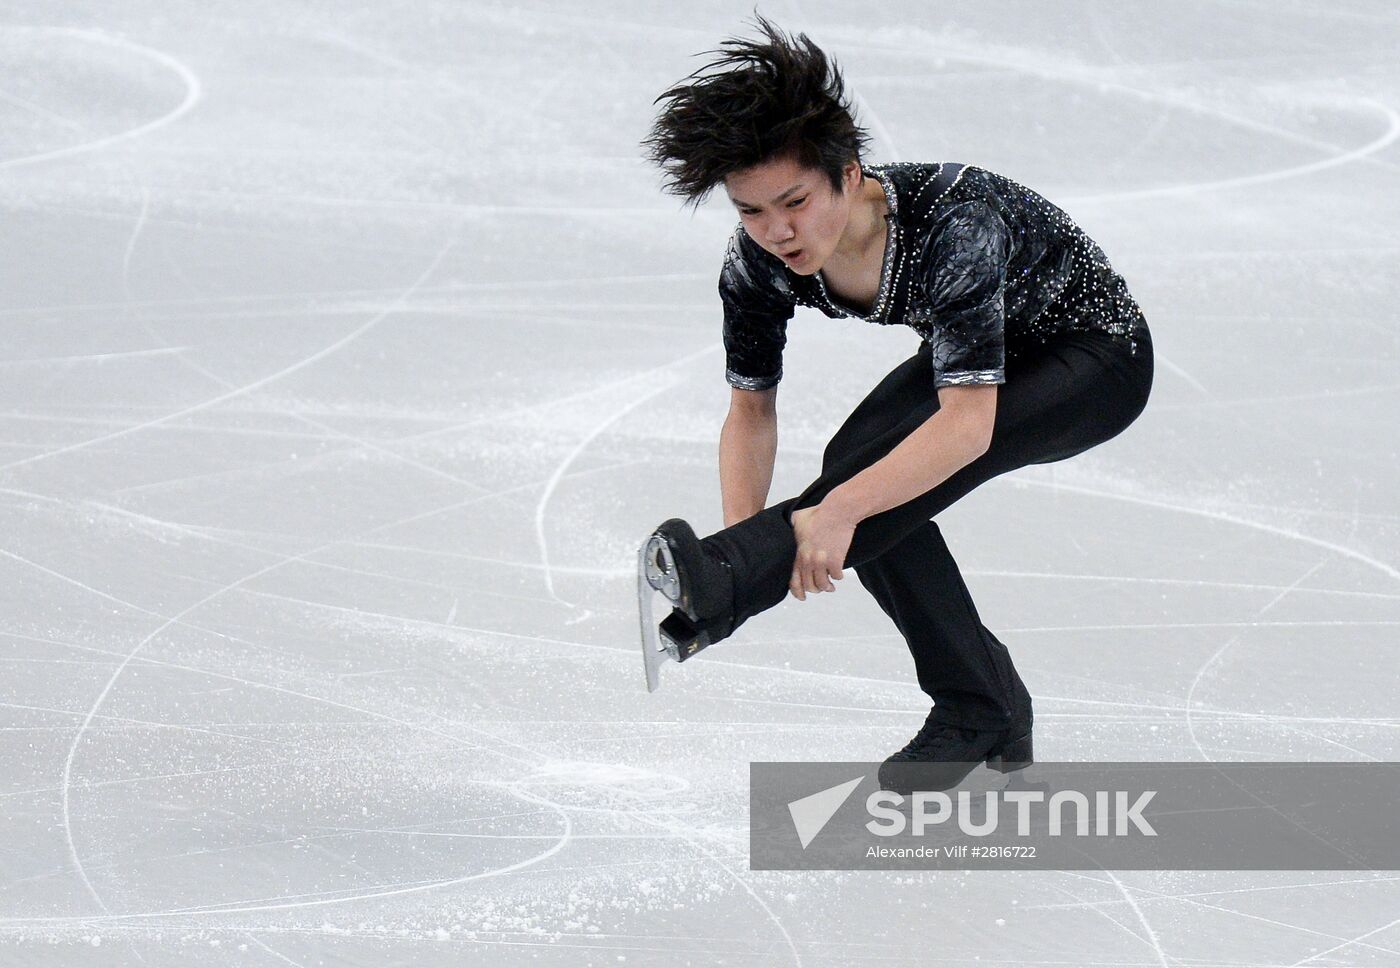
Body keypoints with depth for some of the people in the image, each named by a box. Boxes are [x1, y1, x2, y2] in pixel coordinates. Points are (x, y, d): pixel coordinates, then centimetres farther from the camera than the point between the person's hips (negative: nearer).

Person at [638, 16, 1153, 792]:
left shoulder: (954, 222, -39)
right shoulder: (760, 261, -20)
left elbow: (967, 421, -44)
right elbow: (751, 408, -9)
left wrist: (838, 511, -55)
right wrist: (747, 544, -25)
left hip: (1096, 357, -7)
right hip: (980, 356, 7)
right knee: (864, 468, -19)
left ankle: (701, 593, -47)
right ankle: (980, 709, -5)